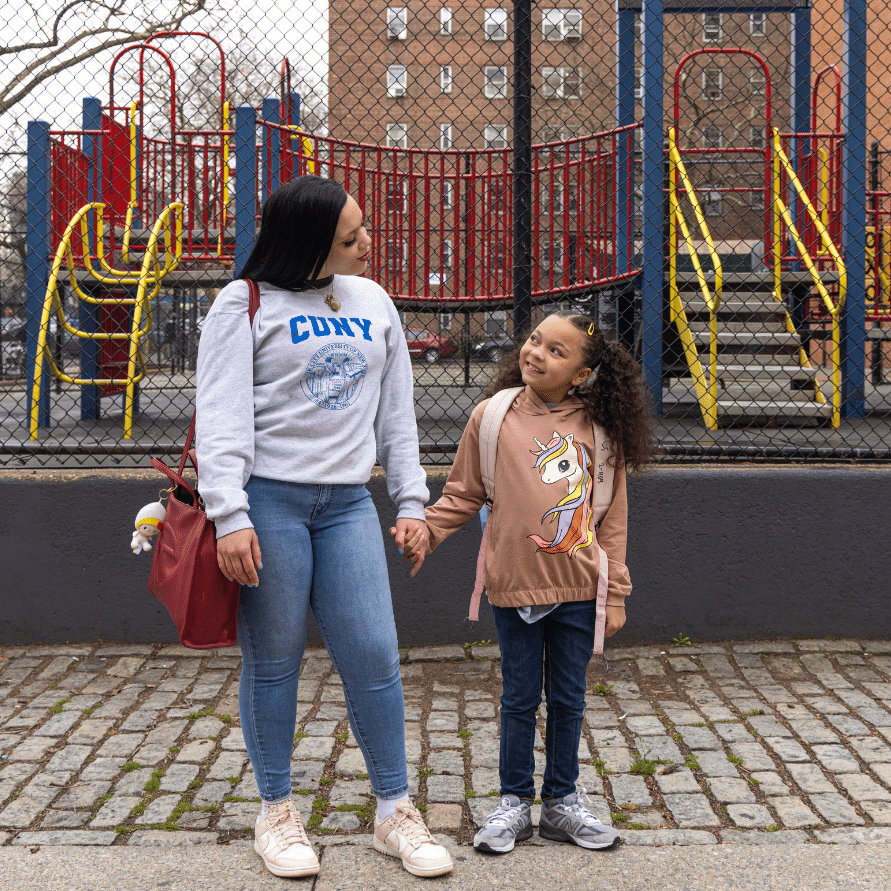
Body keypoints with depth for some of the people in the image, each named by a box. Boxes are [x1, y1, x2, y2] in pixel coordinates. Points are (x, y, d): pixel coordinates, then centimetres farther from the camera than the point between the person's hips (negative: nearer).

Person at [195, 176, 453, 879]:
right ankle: (277, 813, 18)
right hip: (268, 498, -4)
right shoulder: (246, 304, -2)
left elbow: (397, 411, 18)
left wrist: (411, 499, 12)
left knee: (374, 656, 0)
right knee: (273, 662, 3)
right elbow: (221, 415, -8)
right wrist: (229, 515, -17)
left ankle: (395, 813, 12)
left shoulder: (374, 302, 14)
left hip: (347, 503, 4)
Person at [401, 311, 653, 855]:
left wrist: (615, 591, 2)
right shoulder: (493, 416, -3)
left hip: (579, 589, 1)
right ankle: (515, 803, 24)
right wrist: (427, 531, -9)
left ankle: (563, 802, 27)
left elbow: (612, 515, 3)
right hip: (515, 585, -1)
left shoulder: (597, 428, -1)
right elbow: (464, 493, 6)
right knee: (520, 699, 10)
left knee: (568, 698, 13)